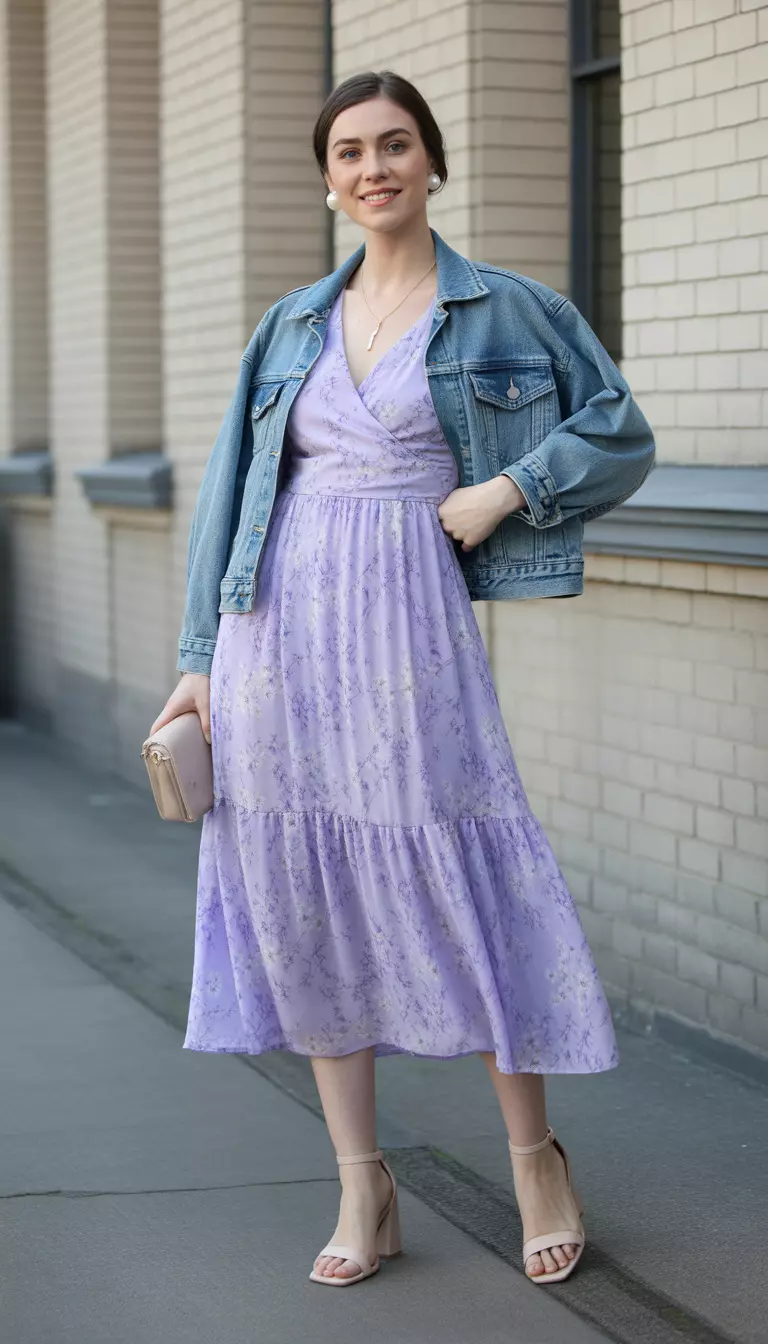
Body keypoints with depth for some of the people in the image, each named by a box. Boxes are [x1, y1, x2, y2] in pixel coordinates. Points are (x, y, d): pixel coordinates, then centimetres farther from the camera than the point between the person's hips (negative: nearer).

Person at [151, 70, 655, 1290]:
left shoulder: (508, 312, 5)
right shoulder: (292, 328, 13)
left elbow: (622, 437, 7)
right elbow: (233, 490, 13)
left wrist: (507, 487, -8)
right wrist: (199, 657, 8)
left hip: (411, 620, -3)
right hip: (284, 626, 4)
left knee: (457, 889, -3)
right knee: (306, 903, 4)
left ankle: (536, 1156, 18)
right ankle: (364, 1191, 14)